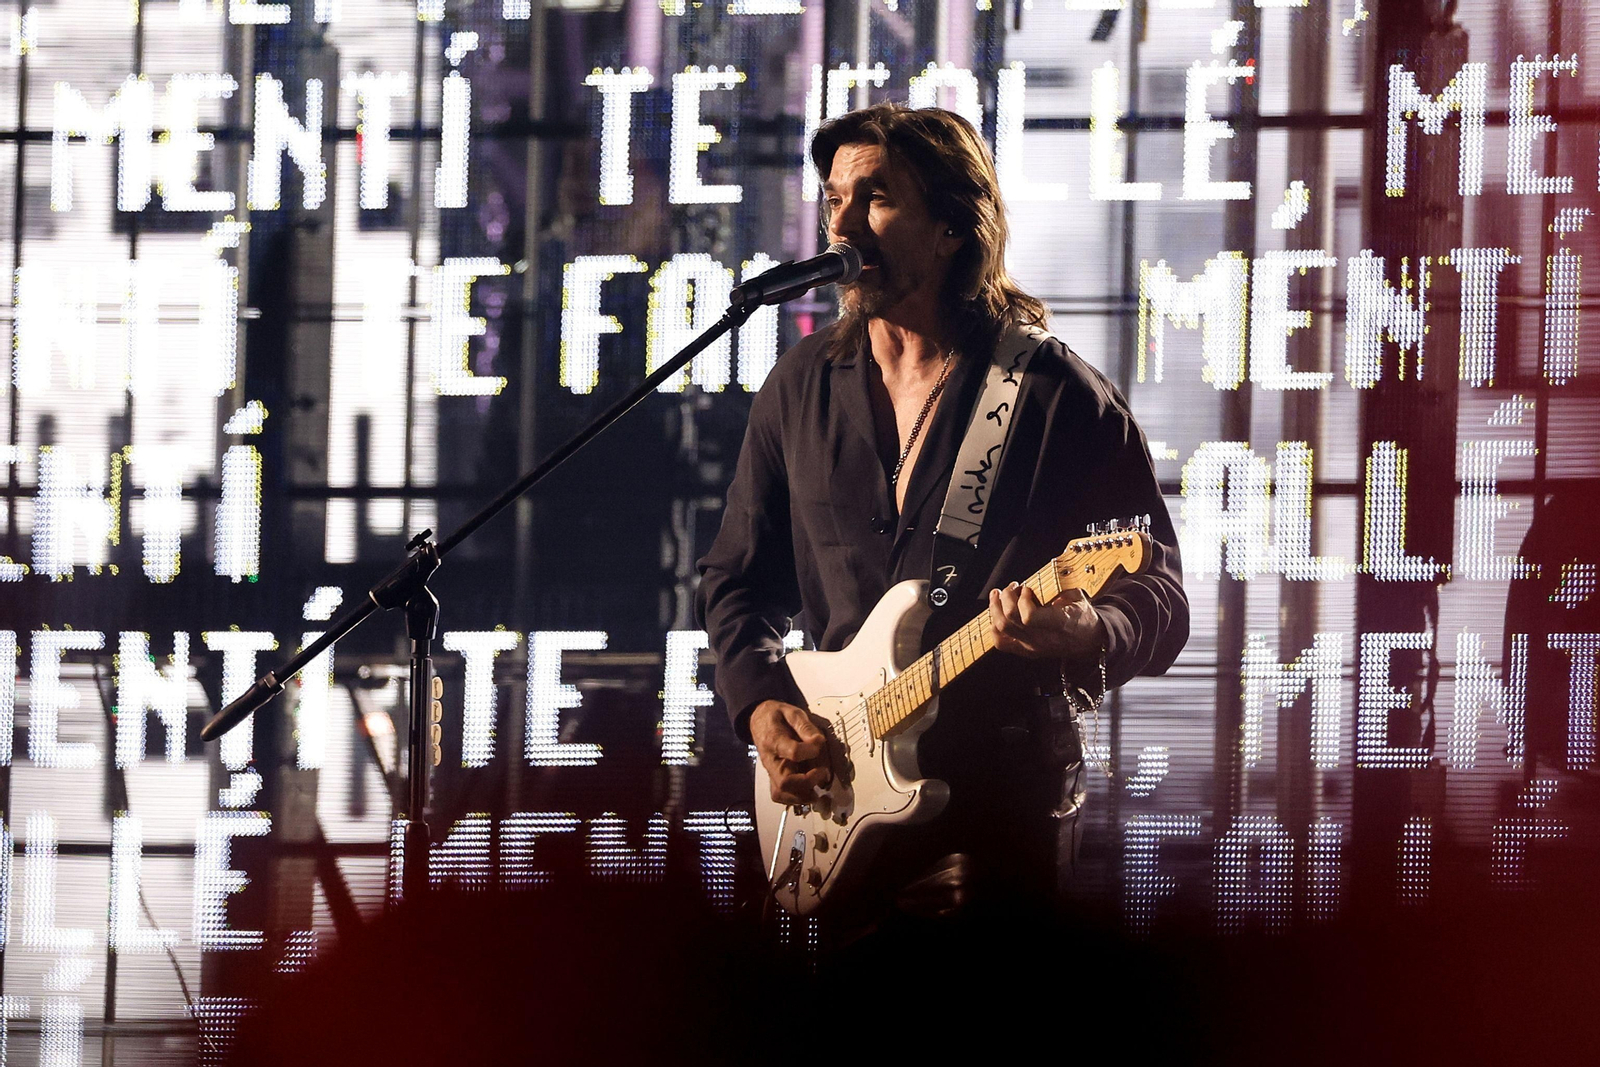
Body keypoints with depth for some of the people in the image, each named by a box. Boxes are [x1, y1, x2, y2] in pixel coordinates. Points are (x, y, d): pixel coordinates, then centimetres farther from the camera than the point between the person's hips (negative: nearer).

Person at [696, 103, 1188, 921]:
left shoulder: (1058, 395, -4)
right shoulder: (800, 388, 10)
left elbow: (1160, 595, -3)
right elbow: (736, 578, 19)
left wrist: (1087, 636, -26)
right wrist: (760, 703, 1)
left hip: (1001, 801, -4)